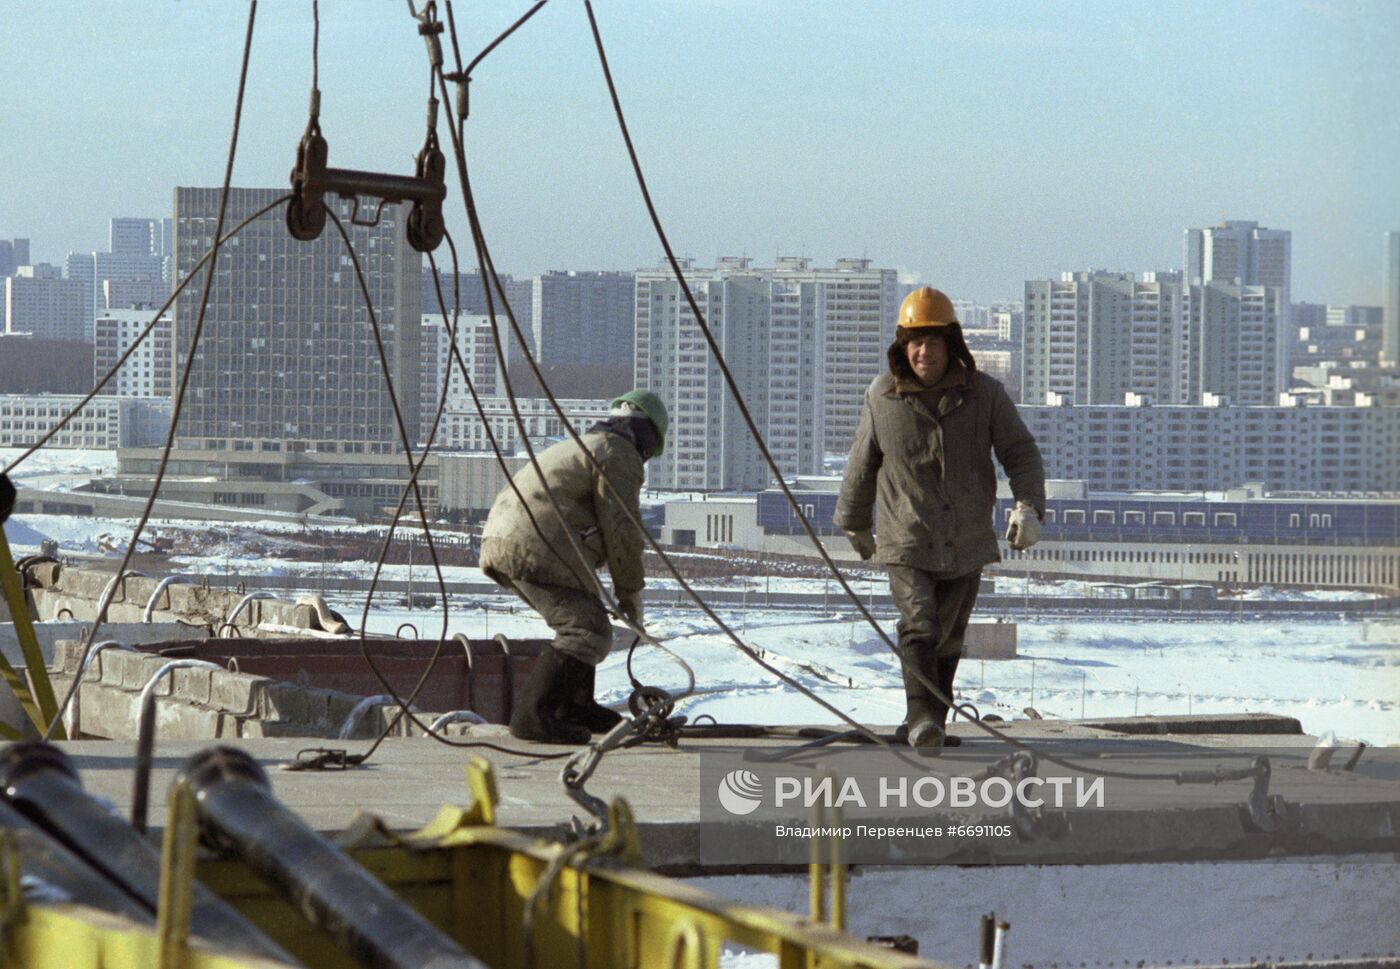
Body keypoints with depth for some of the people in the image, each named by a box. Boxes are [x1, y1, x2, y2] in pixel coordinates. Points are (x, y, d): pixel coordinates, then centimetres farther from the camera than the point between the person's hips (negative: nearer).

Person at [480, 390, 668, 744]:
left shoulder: (577, 448, 31)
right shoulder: (619, 456, 0)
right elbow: (620, 529, -6)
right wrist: (631, 592, 4)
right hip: (536, 547, -10)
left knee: (582, 619, 24)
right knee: (588, 633, -12)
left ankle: (576, 706, 27)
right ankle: (532, 715, -23)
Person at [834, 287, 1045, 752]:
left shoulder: (985, 394, -2)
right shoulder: (882, 396, -1)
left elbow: (1021, 452, -1)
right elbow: (862, 464, 13)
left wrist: (1028, 507, -18)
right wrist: (855, 522, 23)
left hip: (966, 542, 2)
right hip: (906, 542, -2)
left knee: (948, 641, 12)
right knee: (919, 628, -20)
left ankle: (928, 724, 27)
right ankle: (923, 718, -33)